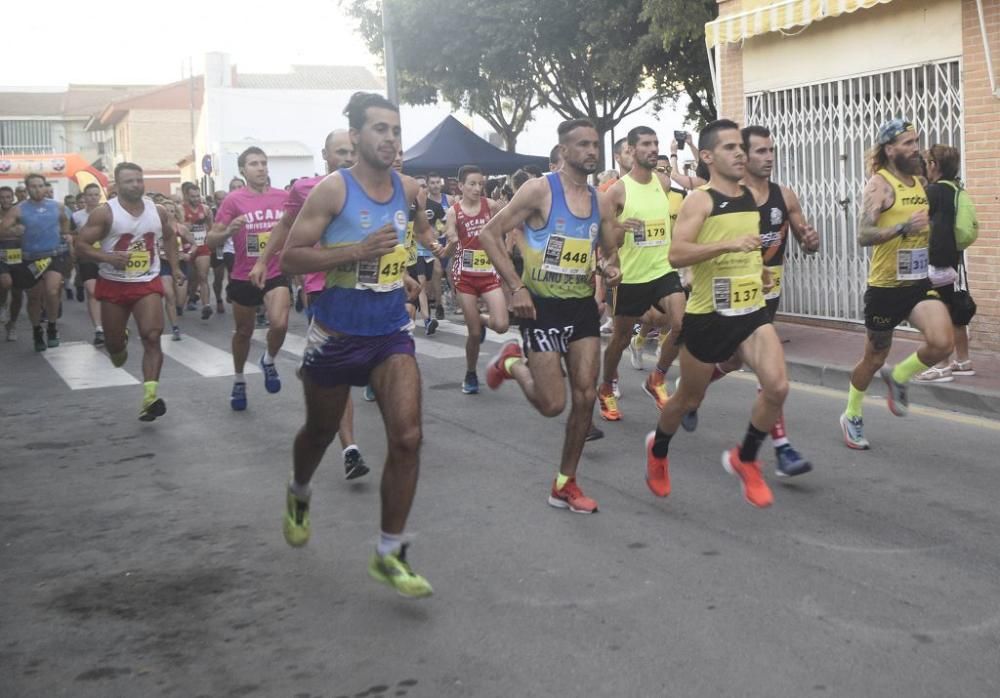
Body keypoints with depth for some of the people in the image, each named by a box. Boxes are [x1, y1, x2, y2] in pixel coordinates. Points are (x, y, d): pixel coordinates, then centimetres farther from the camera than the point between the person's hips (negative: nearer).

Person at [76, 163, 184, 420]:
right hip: (113, 285, -1)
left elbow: (168, 237, 21)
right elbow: (82, 245, -10)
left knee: (152, 337, -17)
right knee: (114, 342, 11)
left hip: (148, 284, 1)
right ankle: (120, 343, 51)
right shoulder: (104, 213, -11)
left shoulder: (158, 211, 1)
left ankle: (149, 398, -22)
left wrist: (174, 267, 14)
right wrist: (108, 257, -27)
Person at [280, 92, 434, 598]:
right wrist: (356, 251, -25)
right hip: (337, 334, -3)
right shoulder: (333, 189, -13)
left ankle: (389, 555, 0)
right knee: (320, 431, 18)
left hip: (391, 333, 3)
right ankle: (299, 496, 53)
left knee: (407, 436, -13)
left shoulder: (408, 189, 2)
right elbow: (290, 257, -16)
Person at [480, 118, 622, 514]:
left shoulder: (600, 203, 7)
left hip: (583, 307, 6)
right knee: (553, 404, -6)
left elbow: (611, 249, 22)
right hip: (543, 307, -6)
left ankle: (565, 485, 15)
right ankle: (512, 363, 26)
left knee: (585, 397, 1)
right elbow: (489, 234, -11)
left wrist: (612, 269, -2)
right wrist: (516, 286, -17)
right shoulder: (539, 190, -11)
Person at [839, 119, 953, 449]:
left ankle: (898, 377, 14)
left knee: (942, 343, -17)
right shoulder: (879, 183, -13)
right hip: (885, 286, -5)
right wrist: (903, 227, -38)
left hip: (919, 283, 5)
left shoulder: (919, 182, 9)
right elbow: (864, 236, -26)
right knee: (875, 358, 9)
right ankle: (852, 416, 33)